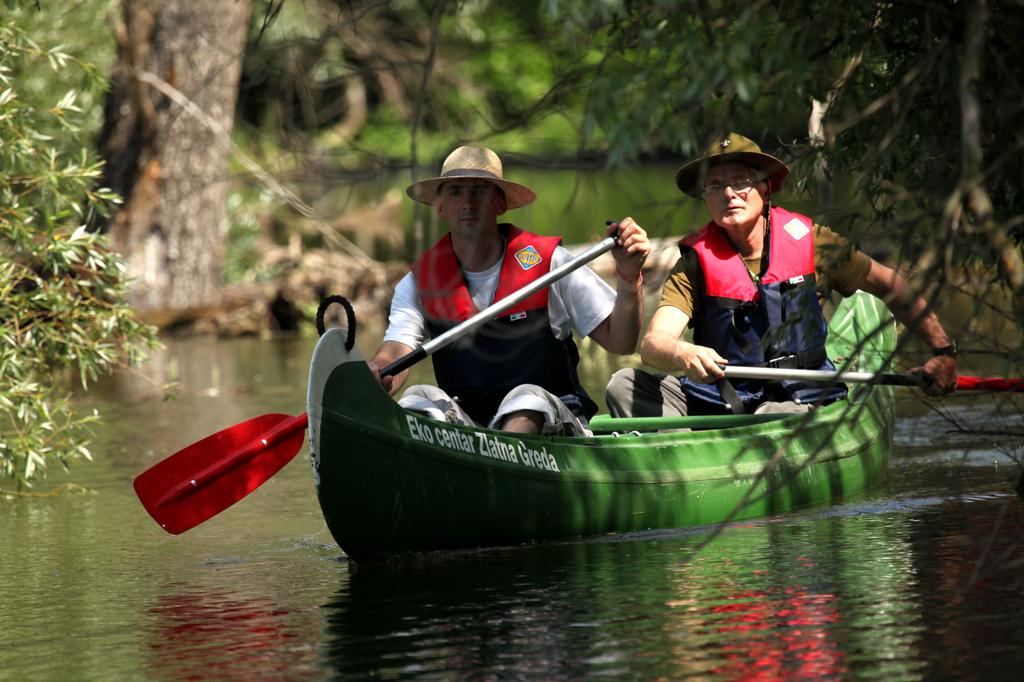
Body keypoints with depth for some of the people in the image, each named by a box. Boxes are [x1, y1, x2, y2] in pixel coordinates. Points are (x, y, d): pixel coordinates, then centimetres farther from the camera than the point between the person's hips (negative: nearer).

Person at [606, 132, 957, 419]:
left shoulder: (808, 241, 0)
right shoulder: (696, 263, -3)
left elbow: (888, 284, 13)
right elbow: (652, 343, -17)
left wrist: (943, 350, 5)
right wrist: (684, 355, -42)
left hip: (799, 401, -2)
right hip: (721, 402, 2)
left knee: (773, 419, -39)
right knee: (625, 385, -23)